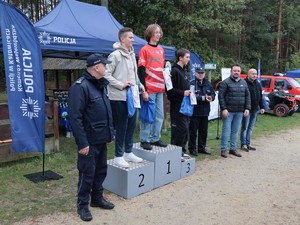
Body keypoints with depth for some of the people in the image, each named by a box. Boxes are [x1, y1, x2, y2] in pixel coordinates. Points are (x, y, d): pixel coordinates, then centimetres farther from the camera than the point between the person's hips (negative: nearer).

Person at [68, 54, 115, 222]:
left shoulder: (101, 84, 11)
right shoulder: (80, 87, -17)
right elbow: (75, 118, -21)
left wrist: (110, 131, 15)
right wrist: (82, 142, -23)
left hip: (102, 139, 9)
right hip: (89, 141, -8)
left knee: (101, 170, 18)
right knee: (87, 173, 4)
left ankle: (97, 198, 35)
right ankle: (83, 205, 22)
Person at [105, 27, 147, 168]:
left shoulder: (132, 54, 13)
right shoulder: (115, 55, -11)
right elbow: (106, 75, -15)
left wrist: (141, 87, 13)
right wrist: (121, 84, -18)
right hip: (120, 98, -8)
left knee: (131, 125, 13)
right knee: (121, 127, -1)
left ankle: (128, 152, 27)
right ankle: (118, 156, 13)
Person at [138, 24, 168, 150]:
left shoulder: (161, 50, 16)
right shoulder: (144, 50, -5)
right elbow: (141, 71, -9)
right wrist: (144, 88, -15)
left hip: (160, 88, 7)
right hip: (149, 88, -7)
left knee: (159, 115, 10)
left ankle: (155, 138, 20)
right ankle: (144, 140, 7)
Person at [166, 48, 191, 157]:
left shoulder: (183, 71, 17)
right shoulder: (174, 71, -12)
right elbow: (170, 89, -18)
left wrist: (188, 92, 9)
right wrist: (183, 93, -18)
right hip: (177, 105, -9)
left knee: (185, 128, 12)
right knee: (181, 128, -8)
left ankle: (181, 150, 22)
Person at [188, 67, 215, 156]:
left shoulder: (208, 84, 11)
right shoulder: (192, 83, -10)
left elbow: (213, 94, 9)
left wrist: (210, 97, -13)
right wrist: (203, 98, -20)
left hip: (205, 112, 6)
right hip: (195, 111, -6)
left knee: (204, 131, 15)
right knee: (193, 131, 1)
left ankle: (202, 148, 29)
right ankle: (192, 149, 14)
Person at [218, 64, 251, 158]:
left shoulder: (243, 83, 13)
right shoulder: (225, 82, -5)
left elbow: (247, 96, 15)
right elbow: (221, 96, -10)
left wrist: (247, 108, 5)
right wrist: (223, 109, -16)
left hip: (240, 112, 5)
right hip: (228, 111, -5)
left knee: (235, 131, 11)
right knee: (226, 130, -2)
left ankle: (233, 149, 21)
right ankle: (223, 149, 7)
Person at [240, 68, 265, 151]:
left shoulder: (258, 84, 14)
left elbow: (260, 97, 20)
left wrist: (262, 107, 16)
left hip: (255, 109, 7)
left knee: (250, 128, 12)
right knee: (245, 127, -2)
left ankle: (248, 144, 19)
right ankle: (243, 144, 6)